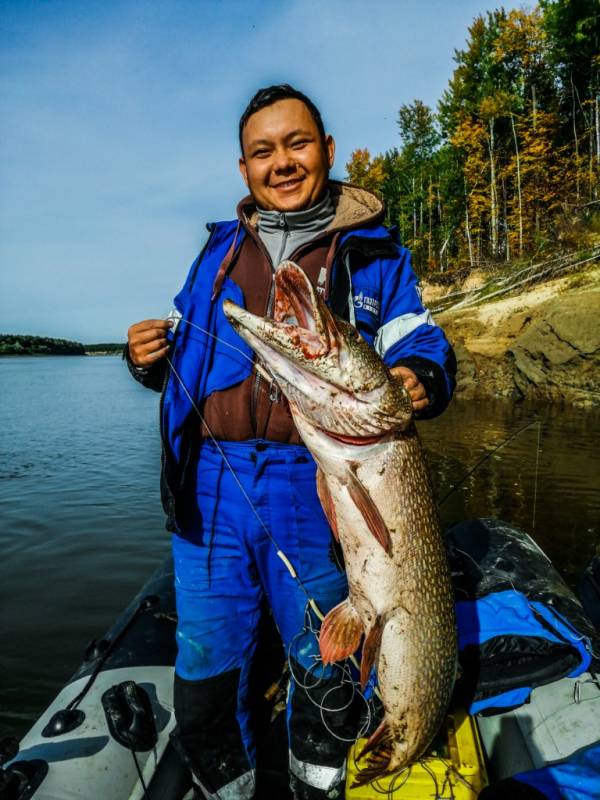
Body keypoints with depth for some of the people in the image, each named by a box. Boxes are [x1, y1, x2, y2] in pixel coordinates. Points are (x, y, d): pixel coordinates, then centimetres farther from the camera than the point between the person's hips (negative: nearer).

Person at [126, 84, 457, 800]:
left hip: (316, 488, -2)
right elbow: (183, 348, 21)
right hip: (210, 486, 3)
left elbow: (420, 346, 1)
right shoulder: (219, 249, 16)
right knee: (205, 667, 12)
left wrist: (418, 379, -22)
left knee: (325, 668, 13)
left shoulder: (374, 255, 7)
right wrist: (150, 358, -2)